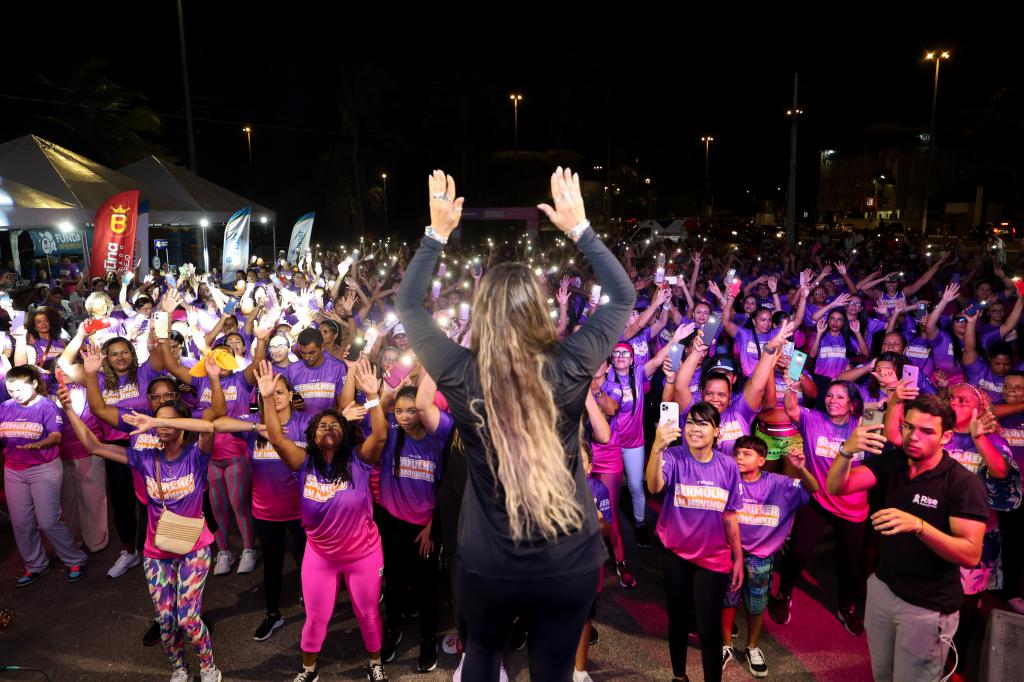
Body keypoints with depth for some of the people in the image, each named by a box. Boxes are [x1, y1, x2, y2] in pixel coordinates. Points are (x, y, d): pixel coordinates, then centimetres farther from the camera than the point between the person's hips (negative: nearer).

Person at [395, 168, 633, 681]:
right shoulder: (569, 370, -20)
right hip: (571, 564, 0)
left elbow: (407, 304, -2)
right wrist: (578, 227, -3)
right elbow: (624, 296, -4)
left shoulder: (460, 376, -19)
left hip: (486, 565, 0)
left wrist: (438, 231, -2)